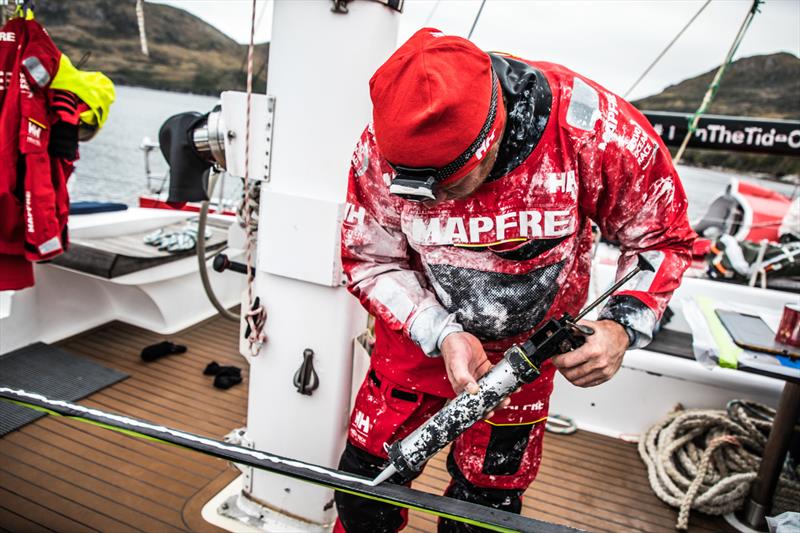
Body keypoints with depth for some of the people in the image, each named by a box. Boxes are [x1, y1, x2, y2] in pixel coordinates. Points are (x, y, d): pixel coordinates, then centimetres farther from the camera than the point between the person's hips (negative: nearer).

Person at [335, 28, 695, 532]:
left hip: (524, 347, 0)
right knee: (365, 479, 12)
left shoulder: (594, 130, -29)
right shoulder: (380, 153, -25)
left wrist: (623, 326, -28)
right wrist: (442, 335, -27)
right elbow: (371, 262, -12)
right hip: (420, 335, 1)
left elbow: (663, 237, -12)